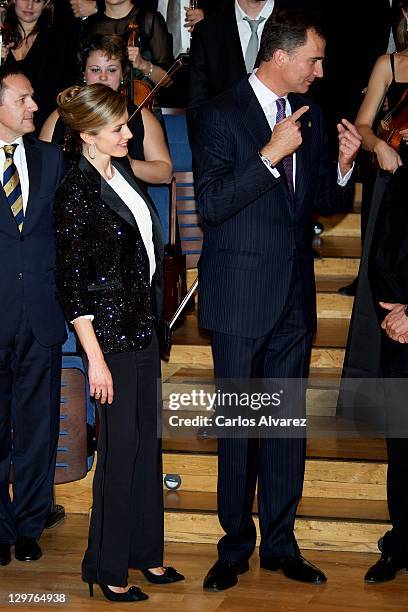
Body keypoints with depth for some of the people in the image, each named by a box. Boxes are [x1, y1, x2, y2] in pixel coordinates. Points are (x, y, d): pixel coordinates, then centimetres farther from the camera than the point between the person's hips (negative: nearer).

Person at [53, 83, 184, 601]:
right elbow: (72, 285, -15)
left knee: (146, 440, 12)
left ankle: (144, 552, 24)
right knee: (121, 446, -3)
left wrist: (154, 317, 17)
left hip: (142, 325, 8)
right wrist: (96, 358, -17)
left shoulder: (121, 175, 9)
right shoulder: (76, 192, -15)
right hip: (109, 330, -8)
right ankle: (107, 568, 9)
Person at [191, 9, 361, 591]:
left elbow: (326, 203, 14)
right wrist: (270, 154, -24)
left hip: (294, 296, 5)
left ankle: (280, 543, 22)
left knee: (289, 425, 10)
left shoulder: (309, 116, 8)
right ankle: (235, 546, 20)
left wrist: (344, 164, -6)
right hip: (241, 298, -5)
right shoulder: (220, 115, -10)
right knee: (238, 426, 6)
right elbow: (211, 205, -18)